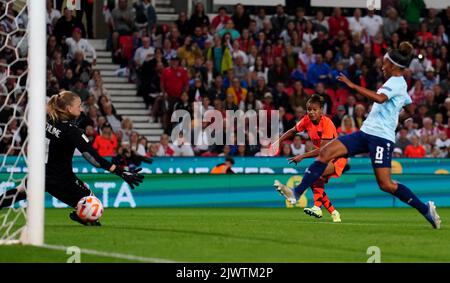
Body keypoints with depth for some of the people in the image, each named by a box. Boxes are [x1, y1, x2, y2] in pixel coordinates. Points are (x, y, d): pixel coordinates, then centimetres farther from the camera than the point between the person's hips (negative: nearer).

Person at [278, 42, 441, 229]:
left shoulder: (396, 82, -10)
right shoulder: (399, 83, 19)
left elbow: (380, 98, -30)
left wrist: (352, 85, -30)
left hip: (381, 137, -10)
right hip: (366, 133, 10)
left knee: (386, 184, -13)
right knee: (326, 152, -6)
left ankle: (426, 209, 3)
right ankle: (297, 193, -11)